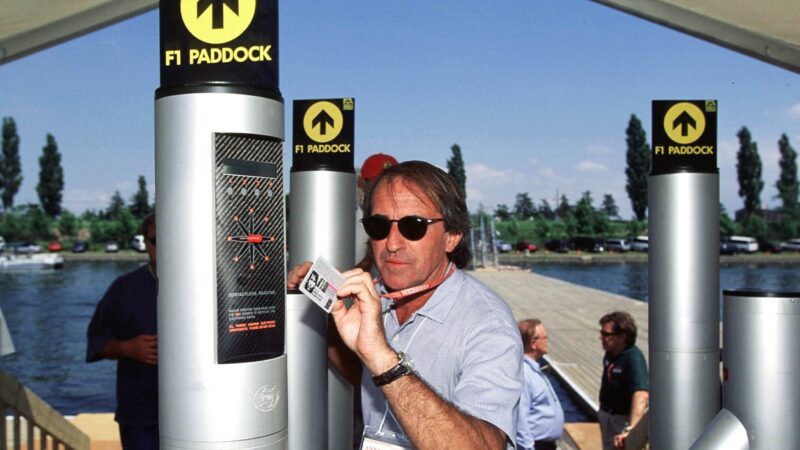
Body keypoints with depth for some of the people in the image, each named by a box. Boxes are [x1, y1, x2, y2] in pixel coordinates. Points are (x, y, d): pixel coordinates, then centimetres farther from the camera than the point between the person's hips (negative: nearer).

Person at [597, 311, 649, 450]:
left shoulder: (634, 359, -31)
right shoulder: (610, 353, -6)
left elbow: (641, 395, -44)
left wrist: (631, 428, -55)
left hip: (623, 419, -8)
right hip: (606, 415, 8)